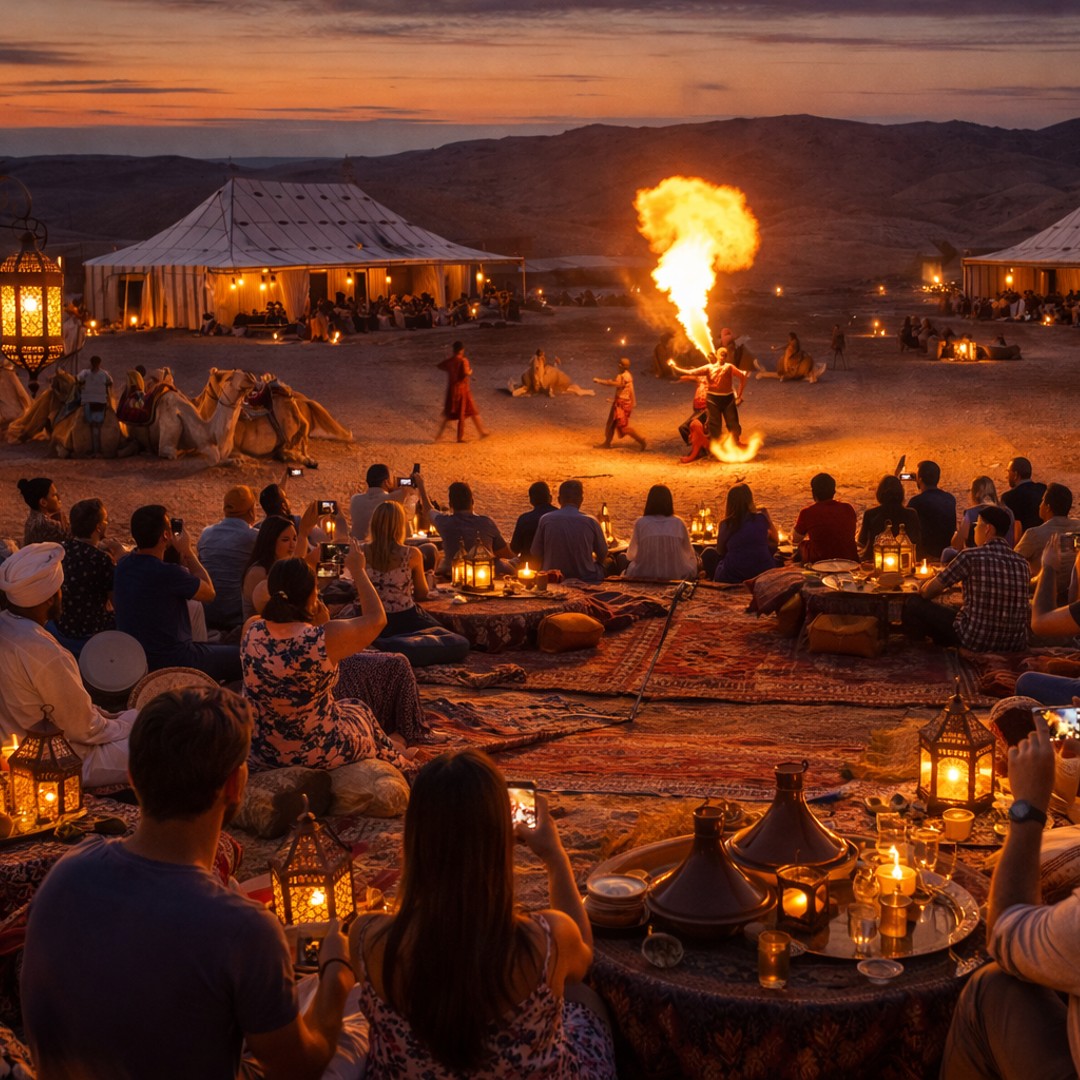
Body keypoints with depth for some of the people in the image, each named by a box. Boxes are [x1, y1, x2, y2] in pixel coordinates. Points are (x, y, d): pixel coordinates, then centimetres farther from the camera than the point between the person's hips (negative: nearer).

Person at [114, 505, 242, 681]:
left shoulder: (122, 566, -3)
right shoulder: (167, 573, -26)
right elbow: (209, 593, -10)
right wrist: (187, 551, -4)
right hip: (171, 663, -9)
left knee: (212, 648, 30)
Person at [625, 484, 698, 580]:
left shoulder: (640, 523, -3)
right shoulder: (679, 523, -1)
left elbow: (630, 556, 9)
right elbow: (689, 554, 10)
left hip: (644, 578, -1)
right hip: (675, 577, 1)